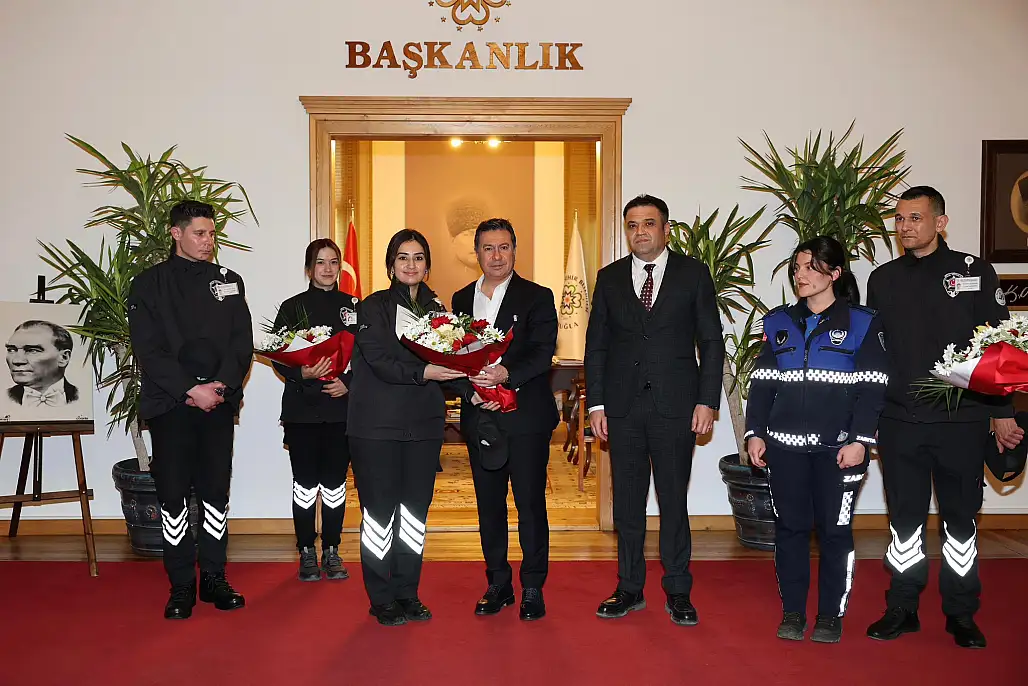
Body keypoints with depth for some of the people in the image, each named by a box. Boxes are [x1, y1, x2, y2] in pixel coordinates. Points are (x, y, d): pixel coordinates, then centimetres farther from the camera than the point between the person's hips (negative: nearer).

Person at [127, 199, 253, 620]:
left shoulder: (229, 282, 11)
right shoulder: (149, 285, 3)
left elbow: (242, 344, 5)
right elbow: (148, 350, -6)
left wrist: (220, 386, -11)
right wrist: (191, 389, -15)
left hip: (219, 402, 2)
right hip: (169, 405, -2)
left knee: (216, 491, 6)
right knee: (173, 495, 1)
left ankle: (214, 579, 17)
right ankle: (181, 587, 12)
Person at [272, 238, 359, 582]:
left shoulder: (352, 306, 8)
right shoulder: (292, 307, 3)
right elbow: (278, 357, 0)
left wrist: (348, 383, -9)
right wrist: (303, 373, -18)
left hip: (342, 407, 1)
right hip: (302, 408, -1)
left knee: (335, 483, 6)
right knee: (305, 483, 3)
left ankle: (331, 551, 18)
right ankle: (307, 552, 15)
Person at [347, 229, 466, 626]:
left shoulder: (436, 310, 12)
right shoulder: (374, 307, -2)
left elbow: (446, 367, 11)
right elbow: (380, 362, -14)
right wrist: (423, 372, -25)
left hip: (424, 425, 4)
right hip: (378, 425, -4)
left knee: (415, 511, 9)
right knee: (380, 512, 1)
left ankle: (407, 593, 21)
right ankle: (382, 599, 14)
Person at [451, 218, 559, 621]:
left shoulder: (537, 297, 0)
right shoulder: (461, 299, 13)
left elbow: (543, 353, -11)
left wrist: (506, 373, -28)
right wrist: (472, 388, -9)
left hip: (526, 417, -4)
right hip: (480, 417, 4)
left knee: (530, 502, 0)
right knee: (488, 504, 10)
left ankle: (533, 588, 13)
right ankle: (498, 584, 23)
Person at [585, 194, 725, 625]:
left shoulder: (693, 273, 3)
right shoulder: (609, 278, 9)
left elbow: (711, 341, 2)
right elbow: (596, 345, 9)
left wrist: (707, 400, -6)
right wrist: (595, 404, 2)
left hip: (675, 404, -2)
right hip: (623, 407, 2)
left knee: (674, 500, 4)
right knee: (627, 501, 8)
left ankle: (678, 592, 16)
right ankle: (630, 588, 21)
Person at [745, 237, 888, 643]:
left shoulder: (861, 323, 1)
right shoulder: (779, 322, 11)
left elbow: (871, 388, -4)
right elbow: (762, 382, 9)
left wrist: (860, 441, -12)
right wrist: (755, 433, 2)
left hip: (838, 447, -3)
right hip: (785, 445, 3)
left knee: (835, 529, 2)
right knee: (790, 527, 6)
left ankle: (831, 615, 16)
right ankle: (792, 612, 17)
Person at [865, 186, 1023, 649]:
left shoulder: (975, 272, 1)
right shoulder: (883, 279, 7)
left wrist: (1002, 412, -1)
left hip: (962, 420, -2)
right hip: (899, 422, 2)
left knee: (961, 520, 8)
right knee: (904, 519, 8)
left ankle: (961, 614, 21)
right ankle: (902, 609, 20)